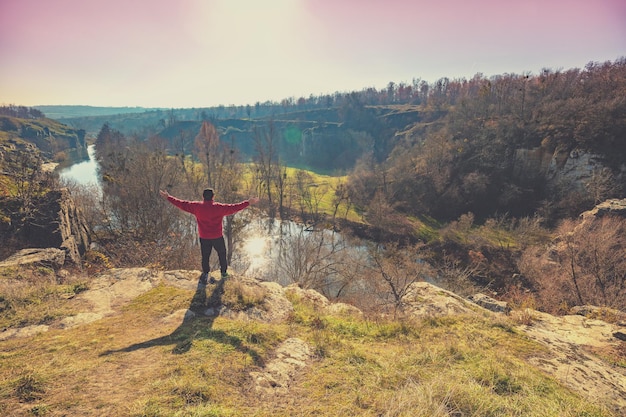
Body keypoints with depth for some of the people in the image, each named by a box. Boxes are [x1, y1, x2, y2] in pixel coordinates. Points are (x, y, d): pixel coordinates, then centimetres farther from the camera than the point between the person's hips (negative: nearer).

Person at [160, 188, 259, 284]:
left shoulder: (197, 207, -11)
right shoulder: (219, 207, -14)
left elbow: (182, 204, -4)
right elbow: (233, 208, -11)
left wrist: (168, 197, 7)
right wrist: (248, 202, -4)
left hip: (204, 238, 1)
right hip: (218, 237, -1)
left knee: (205, 257, 17)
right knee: (222, 255, 20)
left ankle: (205, 274, 25)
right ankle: (224, 272, 35)